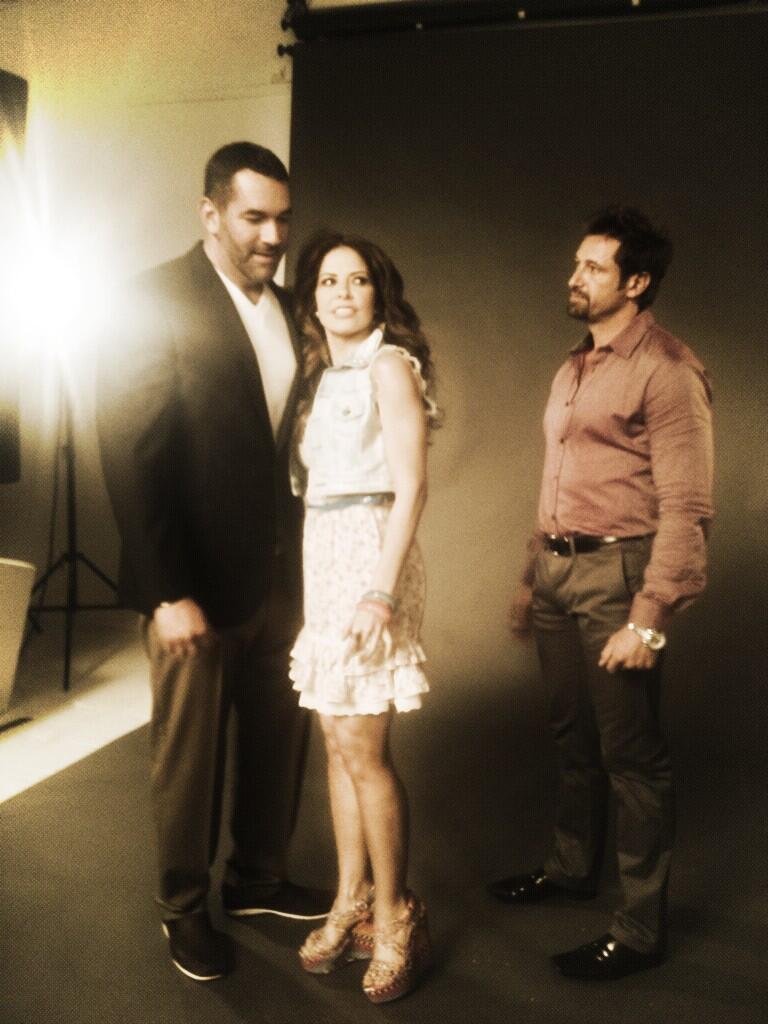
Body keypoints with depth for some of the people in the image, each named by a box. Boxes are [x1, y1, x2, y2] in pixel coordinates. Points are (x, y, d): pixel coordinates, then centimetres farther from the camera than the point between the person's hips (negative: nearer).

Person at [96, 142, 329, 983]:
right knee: (189, 749, 9)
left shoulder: (288, 309, 9)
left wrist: (303, 555, 1)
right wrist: (168, 591, -18)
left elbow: (292, 434, 10)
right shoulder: (158, 299, -9)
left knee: (279, 735, 13)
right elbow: (129, 454, -14)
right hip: (197, 576, -5)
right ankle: (184, 907, 30)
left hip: (280, 568, 6)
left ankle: (257, 878, 36)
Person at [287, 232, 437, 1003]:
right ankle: (350, 902, 22)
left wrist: (382, 591, -20)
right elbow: (314, 480, 13)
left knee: (363, 749, -5)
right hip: (321, 556, 7)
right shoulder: (323, 374, 16)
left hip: (368, 553, -7)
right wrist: (314, 573, 6)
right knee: (338, 743, 10)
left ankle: (394, 918, 11)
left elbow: (410, 487, -12)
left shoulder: (389, 364, -5)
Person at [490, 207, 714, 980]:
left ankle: (640, 929, 15)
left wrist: (649, 619, -21)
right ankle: (572, 866, 39)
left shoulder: (667, 371, -11)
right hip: (558, 570, 8)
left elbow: (685, 506, -17)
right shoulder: (573, 369, 15)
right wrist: (531, 576, 18)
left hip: (616, 574, -8)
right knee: (571, 733, 19)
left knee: (630, 752, 2)